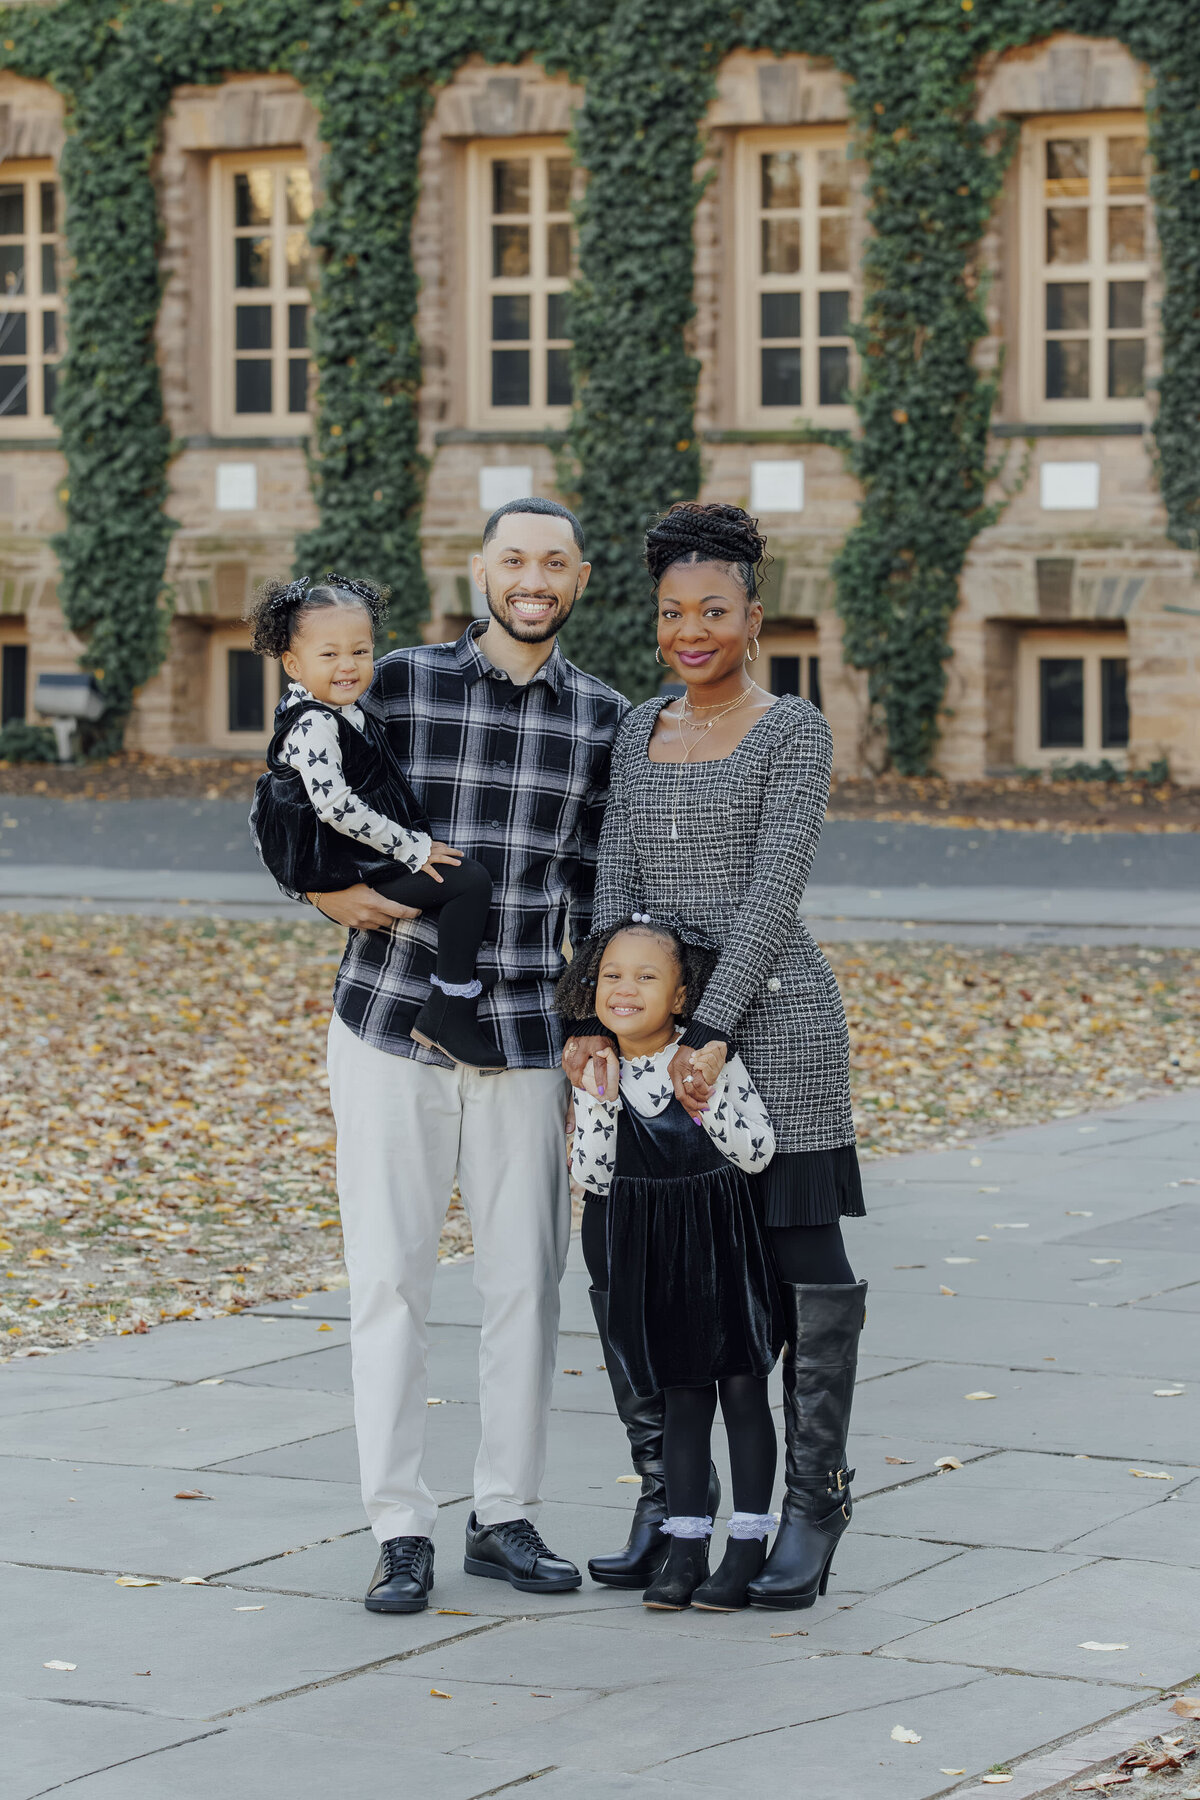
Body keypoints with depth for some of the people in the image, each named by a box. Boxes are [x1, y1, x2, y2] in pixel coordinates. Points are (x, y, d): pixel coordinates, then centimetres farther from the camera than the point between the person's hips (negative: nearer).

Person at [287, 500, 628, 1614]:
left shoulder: (603, 720, 7)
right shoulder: (402, 684, -1)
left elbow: (594, 890, 12)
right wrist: (336, 893, -13)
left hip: (525, 1040, 3)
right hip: (390, 1025, -2)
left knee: (526, 1280, 5)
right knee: (391, 1278, 0)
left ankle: (506, 1518, 18)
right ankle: (400, 1532, 6)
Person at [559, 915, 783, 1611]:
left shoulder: (715, 1061, -12)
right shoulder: (599, 1074, -2)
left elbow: (758, 1153, -12)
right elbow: (593, 1177, -5)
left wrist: (707, 1099, -25)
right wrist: (597, 1101, -17)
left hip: (723, 1244, -3)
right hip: (653, 1255, 3)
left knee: (742, 1386, 2)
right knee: (682, 1393, 8)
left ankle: (748, 1546, 9)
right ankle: (686, 1546, 14)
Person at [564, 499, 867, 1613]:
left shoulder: (795, 735, -4)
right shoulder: (638, 735, 14)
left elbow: (772, 893, -13)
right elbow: (616, 886, 7)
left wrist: (713, 1037, -22)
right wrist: (597, 1018, -8)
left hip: (771, 1020, -6)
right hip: (660, 1021, 6)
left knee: (800, 1261, -2)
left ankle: (814, 1511, 6)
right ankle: (666, 1505, 15)